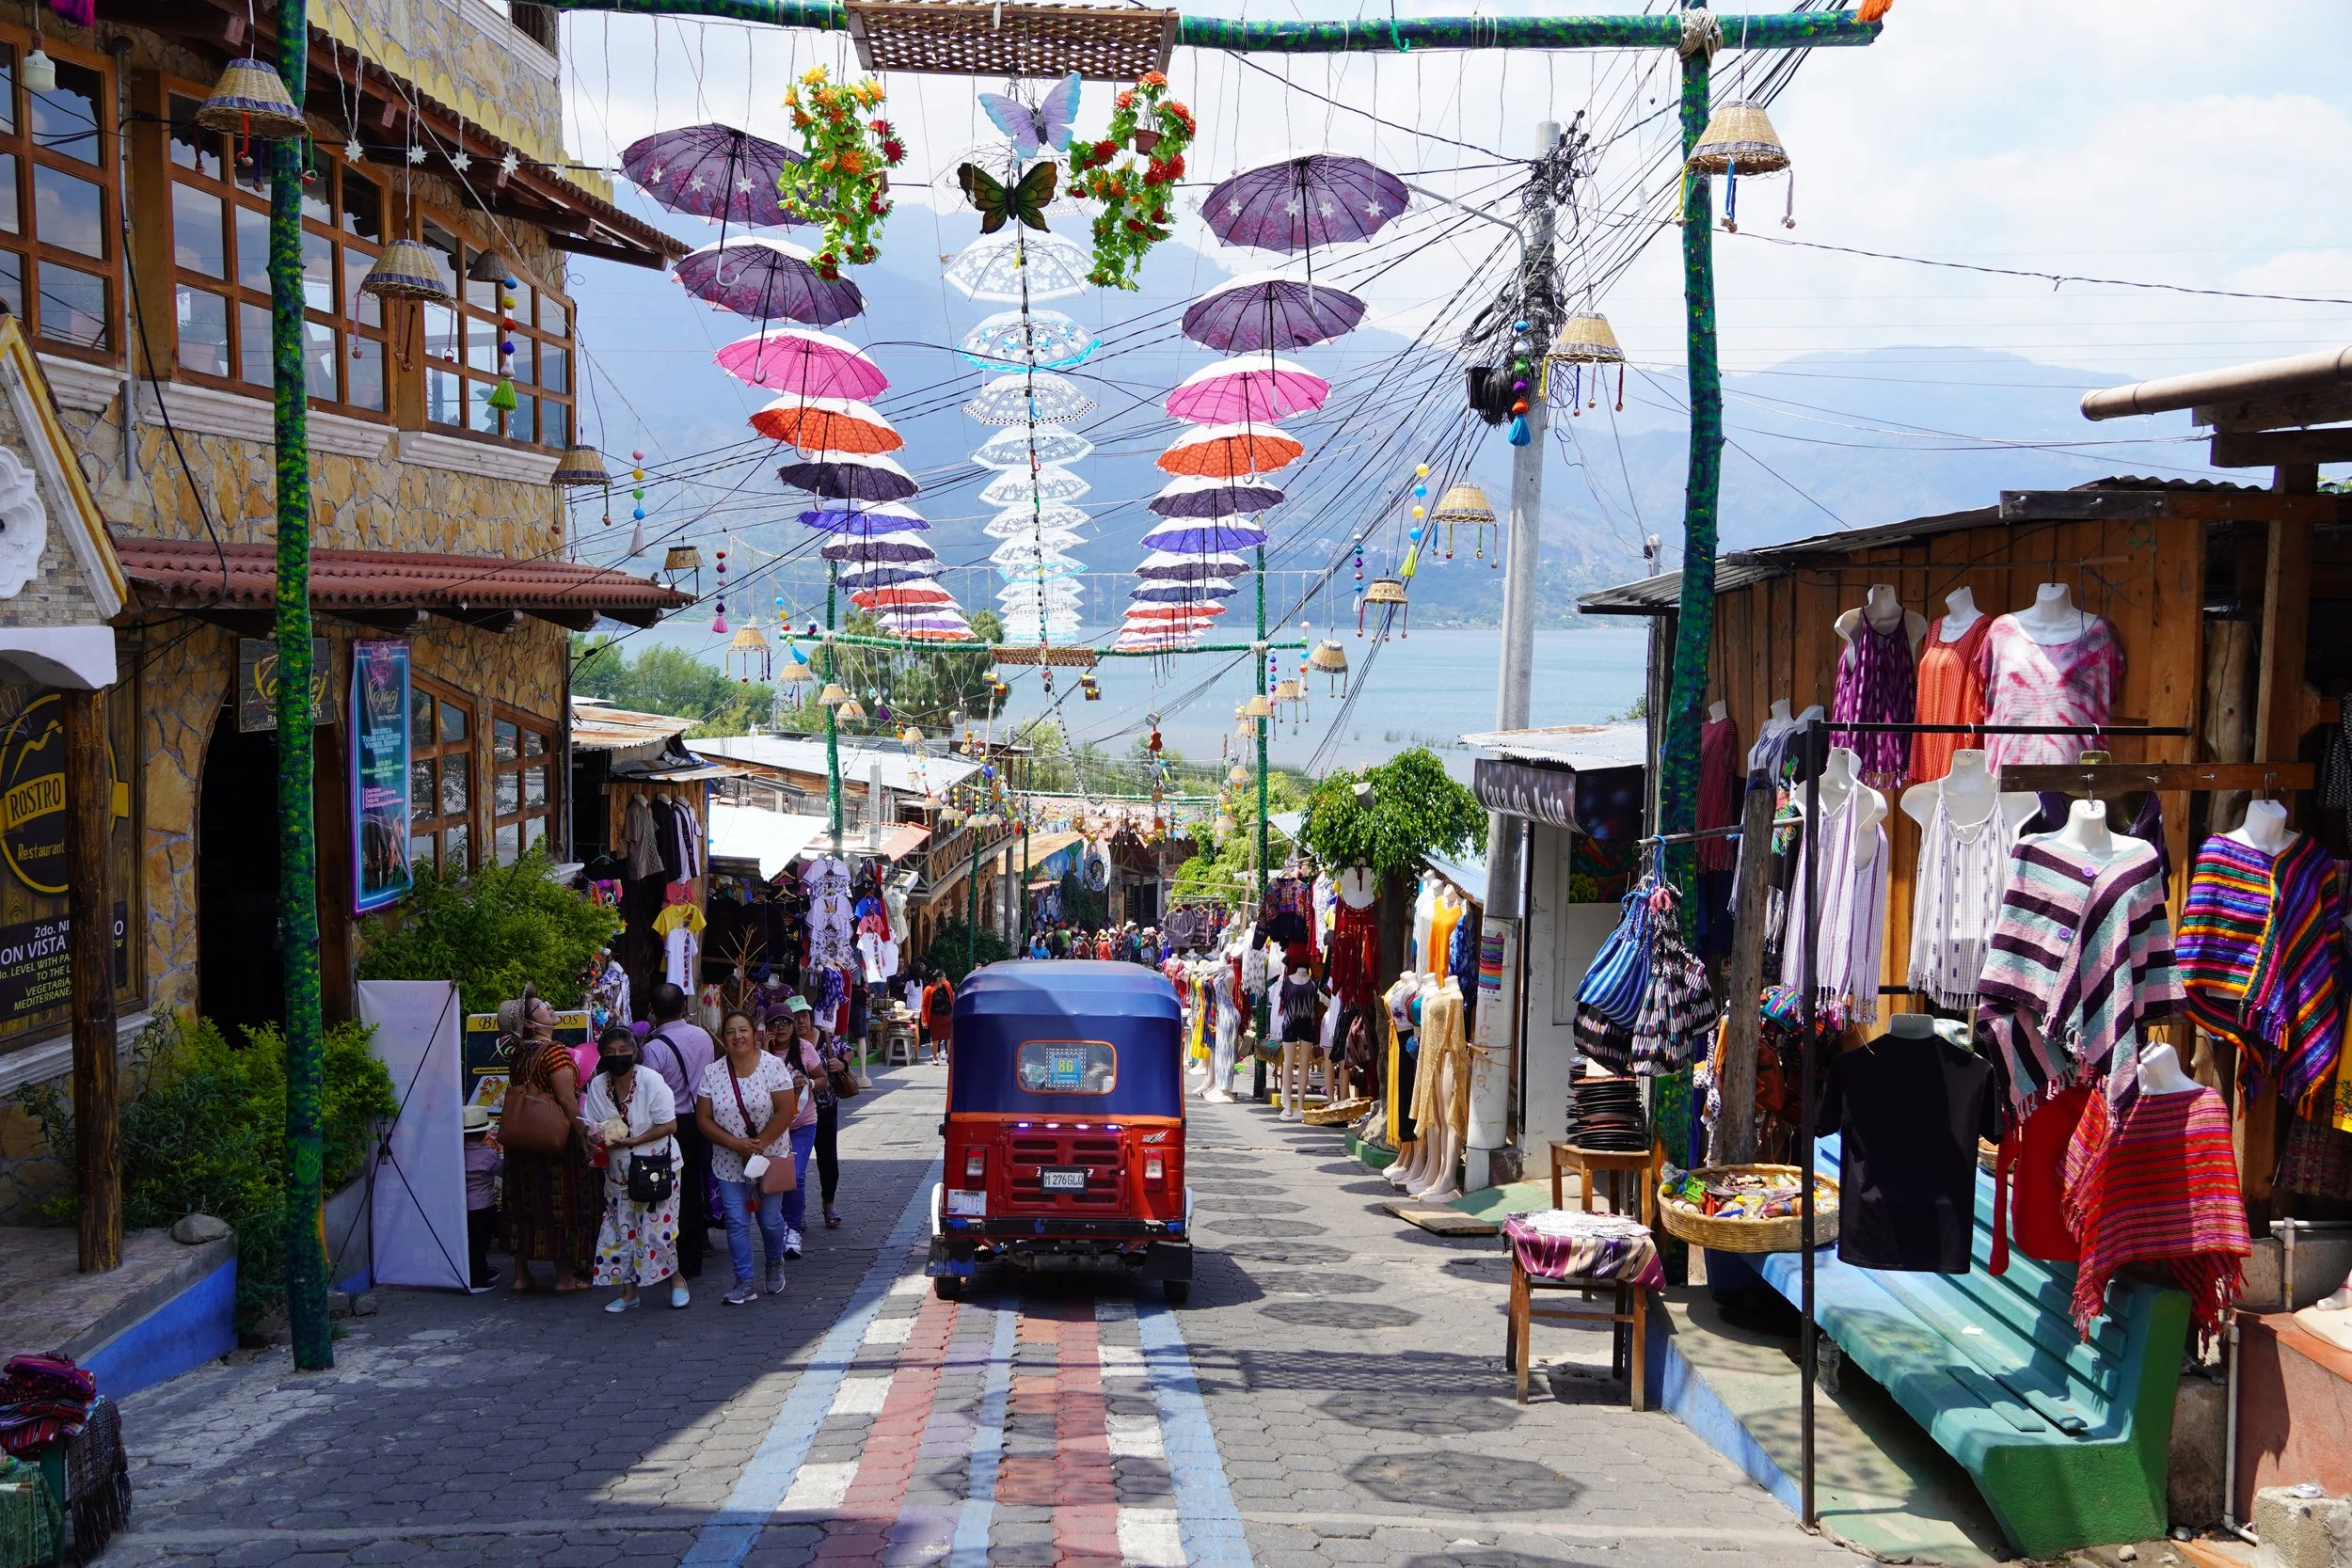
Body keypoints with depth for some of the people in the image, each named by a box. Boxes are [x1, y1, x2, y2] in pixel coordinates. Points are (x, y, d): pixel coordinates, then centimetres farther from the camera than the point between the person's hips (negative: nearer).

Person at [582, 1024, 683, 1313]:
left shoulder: (651, 1081, -16)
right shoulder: (597, 1086, -2)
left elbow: (669, 1125, -17)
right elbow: (593, 1127, 4)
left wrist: (632, 1141, -23)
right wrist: (602, 1136, -20)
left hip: (657, 1166, -5)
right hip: (619, 1170, 5)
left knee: (658, 1229, -5)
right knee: (621, 1229, 6)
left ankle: (675, 1279, 17)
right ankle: (628, 1292, 18)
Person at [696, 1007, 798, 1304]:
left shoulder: (772, 1066, -7)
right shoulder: (712, 1073, 0)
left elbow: (786, 1111, -11)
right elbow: (704, 1119, -1)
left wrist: (759, 1144, -16)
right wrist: (735, 1144, -13)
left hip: (770, 1157, -2)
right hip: (729, 1163, 2)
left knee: (770, 1219, 6)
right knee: (736, 1222, -1)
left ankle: (775, 1264, 34)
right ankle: (744, 1284, 6)